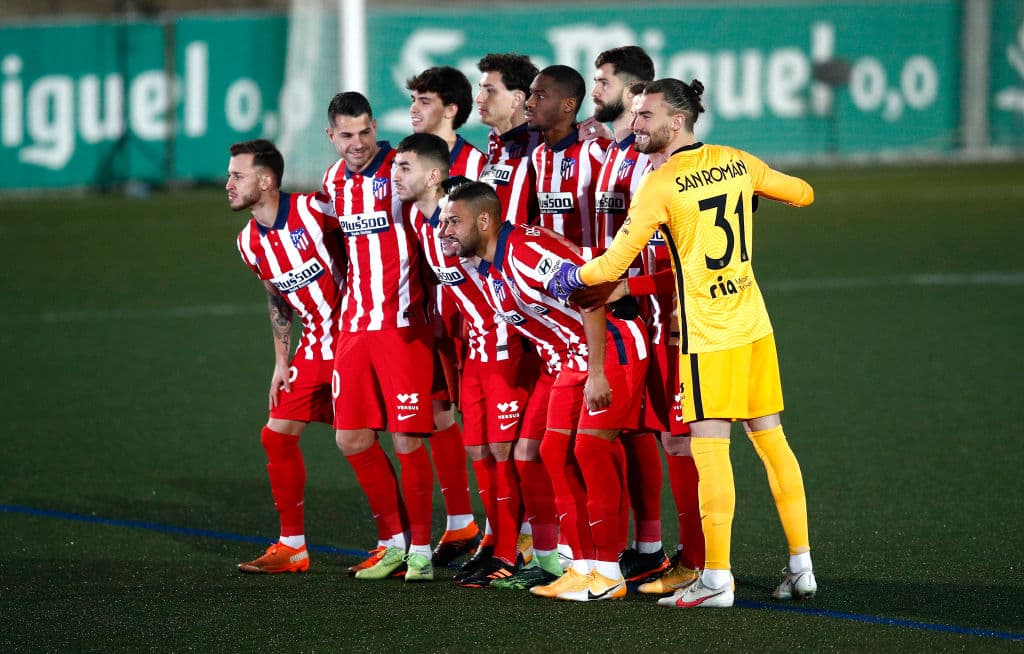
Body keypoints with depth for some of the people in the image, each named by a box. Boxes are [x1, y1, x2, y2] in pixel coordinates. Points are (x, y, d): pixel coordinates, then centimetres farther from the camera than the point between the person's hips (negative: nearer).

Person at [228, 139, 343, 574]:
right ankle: (292, 547, 14)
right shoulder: (250, 242, 5)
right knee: (278, 435, 3)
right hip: (314, 345, 7)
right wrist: (281, 362, 14)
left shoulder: (313, 211, -18)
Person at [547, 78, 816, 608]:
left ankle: (717, 579, -4)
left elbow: (613, 266, -12)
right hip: (754, 322, 7)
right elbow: (803, 194, 21)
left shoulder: (659, 186, -13)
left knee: (709, 447, -4)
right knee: (770, 437, 12)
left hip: (708, 333, -7)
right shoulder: (738, 162, 5)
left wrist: (569, 276, 7)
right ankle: (801, 566, 14)